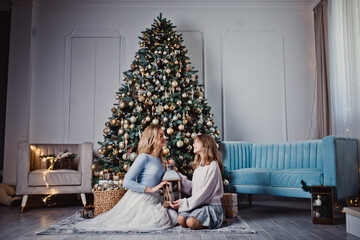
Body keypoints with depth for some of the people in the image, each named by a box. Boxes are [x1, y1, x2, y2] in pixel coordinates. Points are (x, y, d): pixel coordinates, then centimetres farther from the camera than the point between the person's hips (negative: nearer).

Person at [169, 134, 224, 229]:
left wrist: (184, 203, -17)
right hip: (197, 204, 6)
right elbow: (192, 188, 13)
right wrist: (178, 175, 7)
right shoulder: (199, 166, 17)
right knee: (180, 219, -20)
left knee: (191, 222, -29)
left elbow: (205, 192, -17)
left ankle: (215, 221, -4)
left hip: (211, 206, -6)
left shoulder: (212, 166, -11)